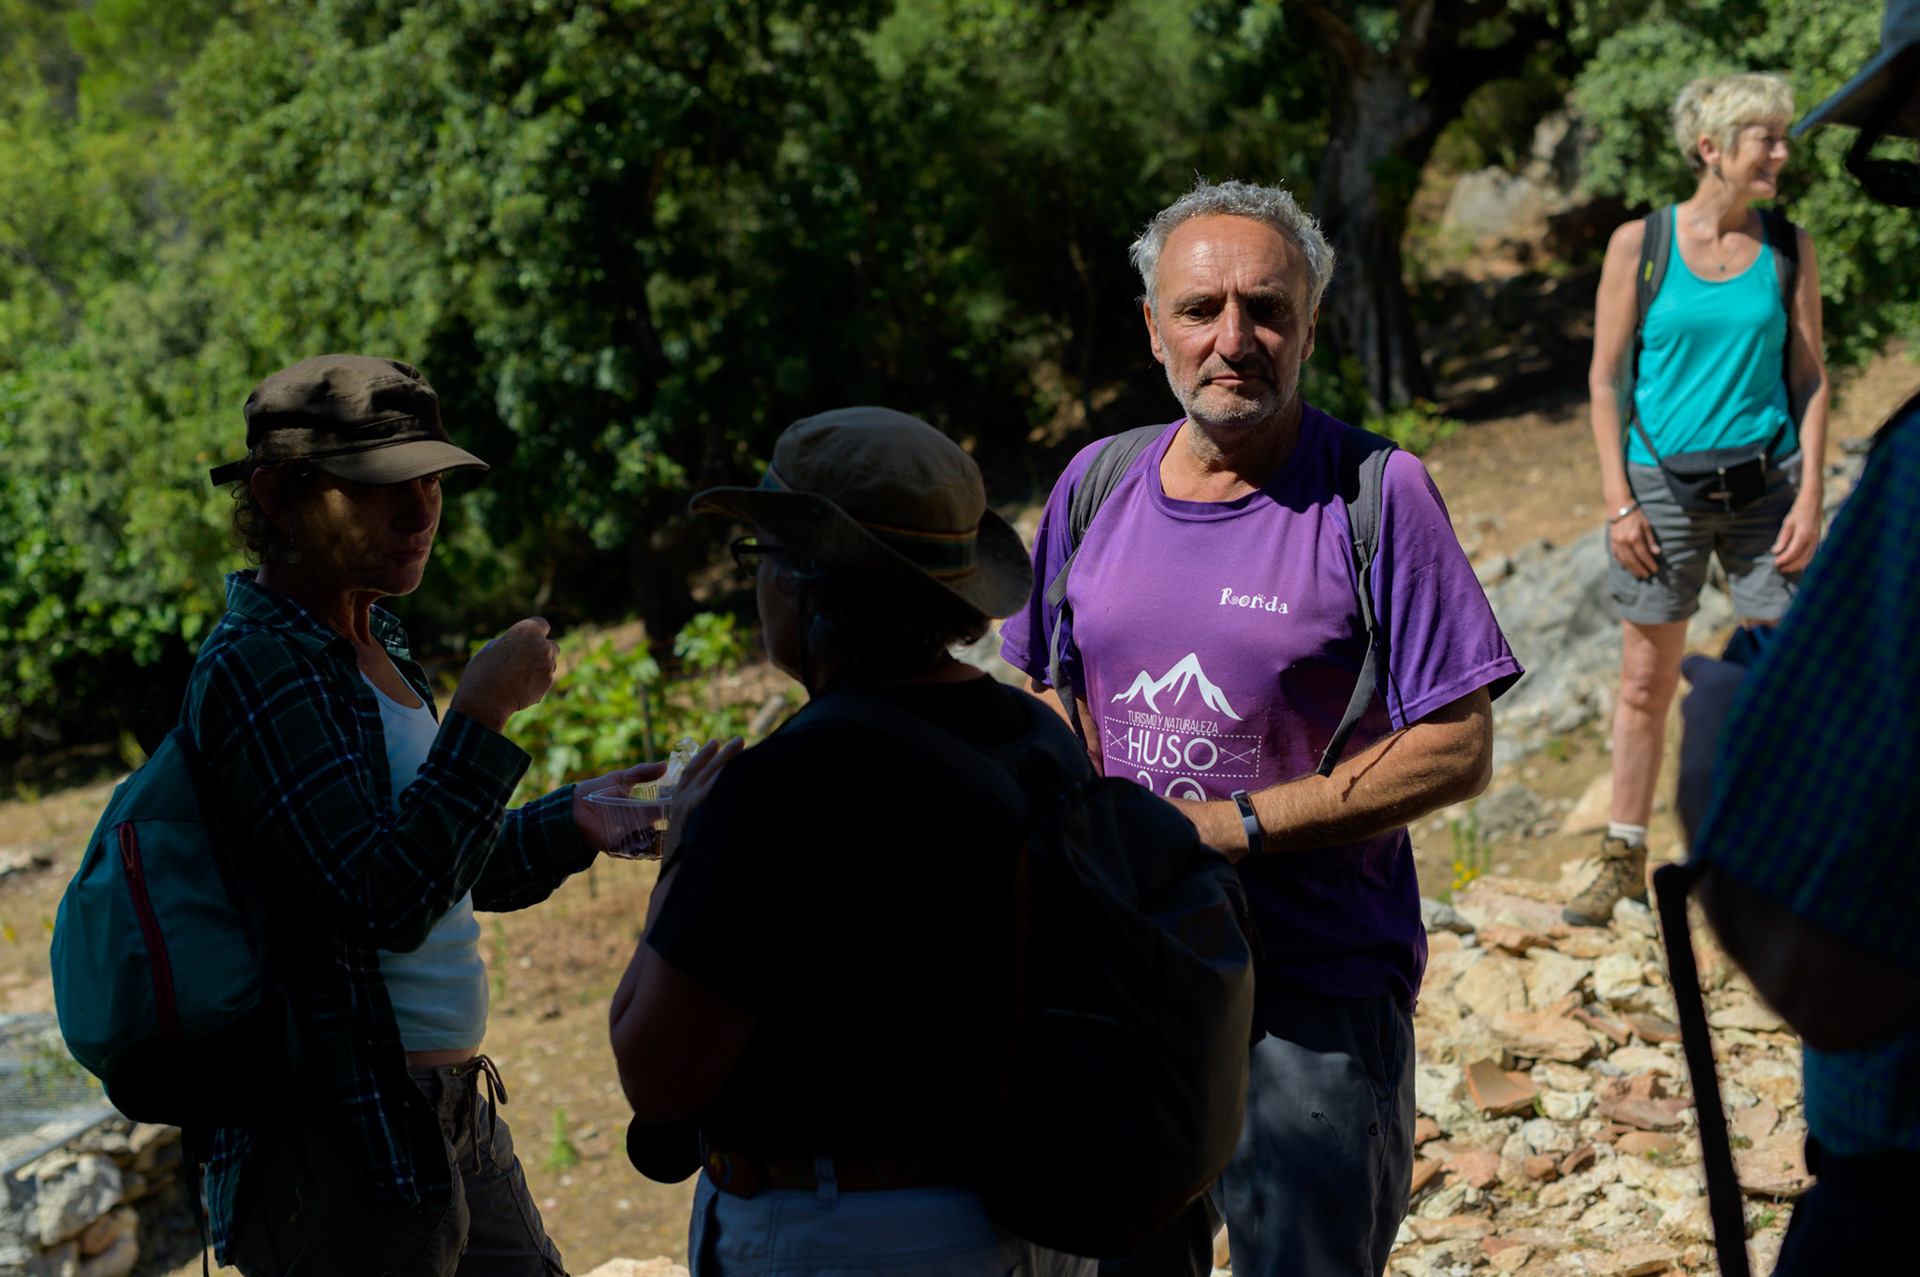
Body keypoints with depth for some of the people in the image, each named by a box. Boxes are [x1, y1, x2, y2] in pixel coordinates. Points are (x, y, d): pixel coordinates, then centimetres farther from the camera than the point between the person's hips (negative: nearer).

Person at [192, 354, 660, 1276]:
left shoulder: (375, 646, 12)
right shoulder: (256, 666, -17)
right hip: (346, 1153, -9)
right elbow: (386, 904, -24)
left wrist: (571, 821, 2)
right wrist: (481, 713, -22)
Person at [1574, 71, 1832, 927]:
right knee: (1646, 682, 6)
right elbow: (1605, 379, 0)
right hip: (1663, 479, -1)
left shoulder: (1789, 248, 3)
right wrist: (1618, 501, -7)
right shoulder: (1639, 244, -2)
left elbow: (1810, 377, 5)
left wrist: (1810, 498, -4)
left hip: (1764, 483, 1)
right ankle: (1623, 864, 17)